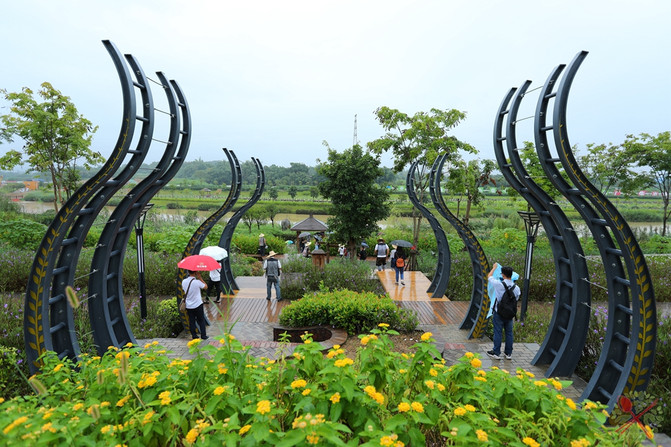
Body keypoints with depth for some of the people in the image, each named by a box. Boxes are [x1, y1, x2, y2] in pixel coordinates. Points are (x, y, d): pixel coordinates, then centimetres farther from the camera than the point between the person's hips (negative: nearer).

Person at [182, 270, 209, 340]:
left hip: (188, 306, 4)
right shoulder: (197, 282, -20)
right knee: (201, 320, 10)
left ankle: (194, 336, 18)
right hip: (198, 305, -4)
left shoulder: (184, 281, -6)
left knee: (191, 321, 12)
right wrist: (200, 278, -6)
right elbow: (206, 287, -4)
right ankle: (203, 336, 13)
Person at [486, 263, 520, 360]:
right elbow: (516, 300, 7)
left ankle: (496, 353, 11)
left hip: (498, 313, -4)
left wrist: (494, 267, 16)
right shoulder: (516, 288, -6)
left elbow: (489, 276, 1)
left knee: (497, 332, 4)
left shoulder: (498, 284, -18)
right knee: (509, 332, 13)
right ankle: (508, 353, 22)